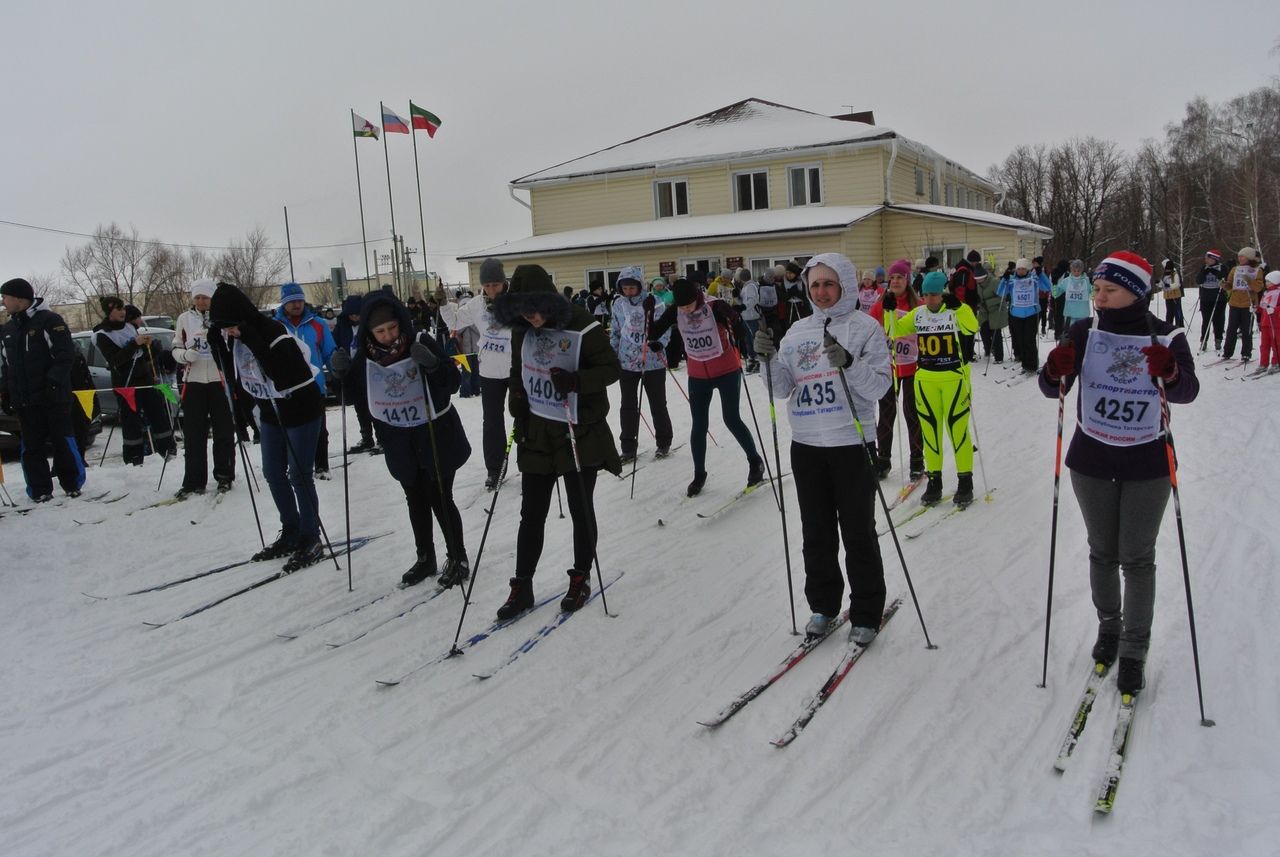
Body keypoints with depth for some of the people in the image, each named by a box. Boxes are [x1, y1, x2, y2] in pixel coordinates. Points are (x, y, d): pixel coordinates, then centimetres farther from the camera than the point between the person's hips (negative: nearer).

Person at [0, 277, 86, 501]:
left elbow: (65, 354, -12)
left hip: (53, 397, -6)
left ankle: (73, 485, 13)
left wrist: (54, 381, -20)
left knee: (63, 442, 1)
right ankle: (40, 490, 10)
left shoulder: (49, 320, -6)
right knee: (31, 448, 5)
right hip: (24, 401, 6)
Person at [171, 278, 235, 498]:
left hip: (220, 380, -2)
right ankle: (194, 480, 9)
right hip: (193, 381, 2)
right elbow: (176, 348, 11)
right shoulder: (184, 319, 6)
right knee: (193, 433, 3)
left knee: (223, 430, 6)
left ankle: (224, 475, 18)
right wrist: (186, 354, -10)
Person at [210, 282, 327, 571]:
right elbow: (231, 371, 9)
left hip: (300, 409, -8)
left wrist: (251, 339, -38)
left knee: (299, 475, -4)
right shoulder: (234, 337, -2)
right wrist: (216, 340, -7)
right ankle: (291, 534, 27)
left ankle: (311, 541, 7)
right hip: (270, 411, 8)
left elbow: (286, 374, -36)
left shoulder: (274, 332, -26)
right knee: (273, 472, 13)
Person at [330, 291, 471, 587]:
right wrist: (341, 373, -15)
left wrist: (432, 363, -36)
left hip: (434, 435, -4)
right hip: (399, 442, 4)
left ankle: (458, 558, 20)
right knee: (416, 500, 17)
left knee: (440, 498, 2)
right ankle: (425, 558, 34)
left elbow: (453, 383, -18)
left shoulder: (421, 342, -17)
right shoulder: (365, 353, -6)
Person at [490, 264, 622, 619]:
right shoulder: (522, 330, 2)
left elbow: (612, 369, -11)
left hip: (580, 432, -4)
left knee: (581, 509, 9)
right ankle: (522, 586, 16)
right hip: (538, 432, 4)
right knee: (531, 513, 7)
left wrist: (574, 380, -27)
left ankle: (581, 578, 26)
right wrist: (519, 415, 6)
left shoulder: (581, 327, -15)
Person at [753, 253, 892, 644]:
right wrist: (769, 359, -10)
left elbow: (880, 386, -10)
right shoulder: (798, 332, 10)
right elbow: (782, 389, 8)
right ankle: (823, 604, 27)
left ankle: (866, 613, 16)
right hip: (806, 444, 4)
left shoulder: (865, 327, -2)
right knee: (816, 531, 12)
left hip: (850, 443, -4)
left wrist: (848, 363, -26)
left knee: (858, 532, 3)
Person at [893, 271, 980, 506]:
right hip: (926, 379, 4)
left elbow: (972, 328, -24)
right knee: (930, 431, 8)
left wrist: (957, 306, -32)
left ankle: (965, 481, 13)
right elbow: (895, 332, 8)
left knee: (958, 430, 0)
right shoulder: (918, 314, 5)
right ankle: (934, 480, 19)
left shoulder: (958, 312, -7)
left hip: (954, 378, -4)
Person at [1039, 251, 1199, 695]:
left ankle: (1134, 652, 16)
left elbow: (1187, 392, -21)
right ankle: (1108, 626, 35)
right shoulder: (1084, 332, -4)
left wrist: (1170, 373, -43)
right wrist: (1055, 371, -31)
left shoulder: (1168, 338, -8)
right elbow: (1051, 389, -9)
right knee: (1102, 551, 14)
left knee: (1137, 559, 4)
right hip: (1091, 461, 2)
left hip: (1147, 463, -2)